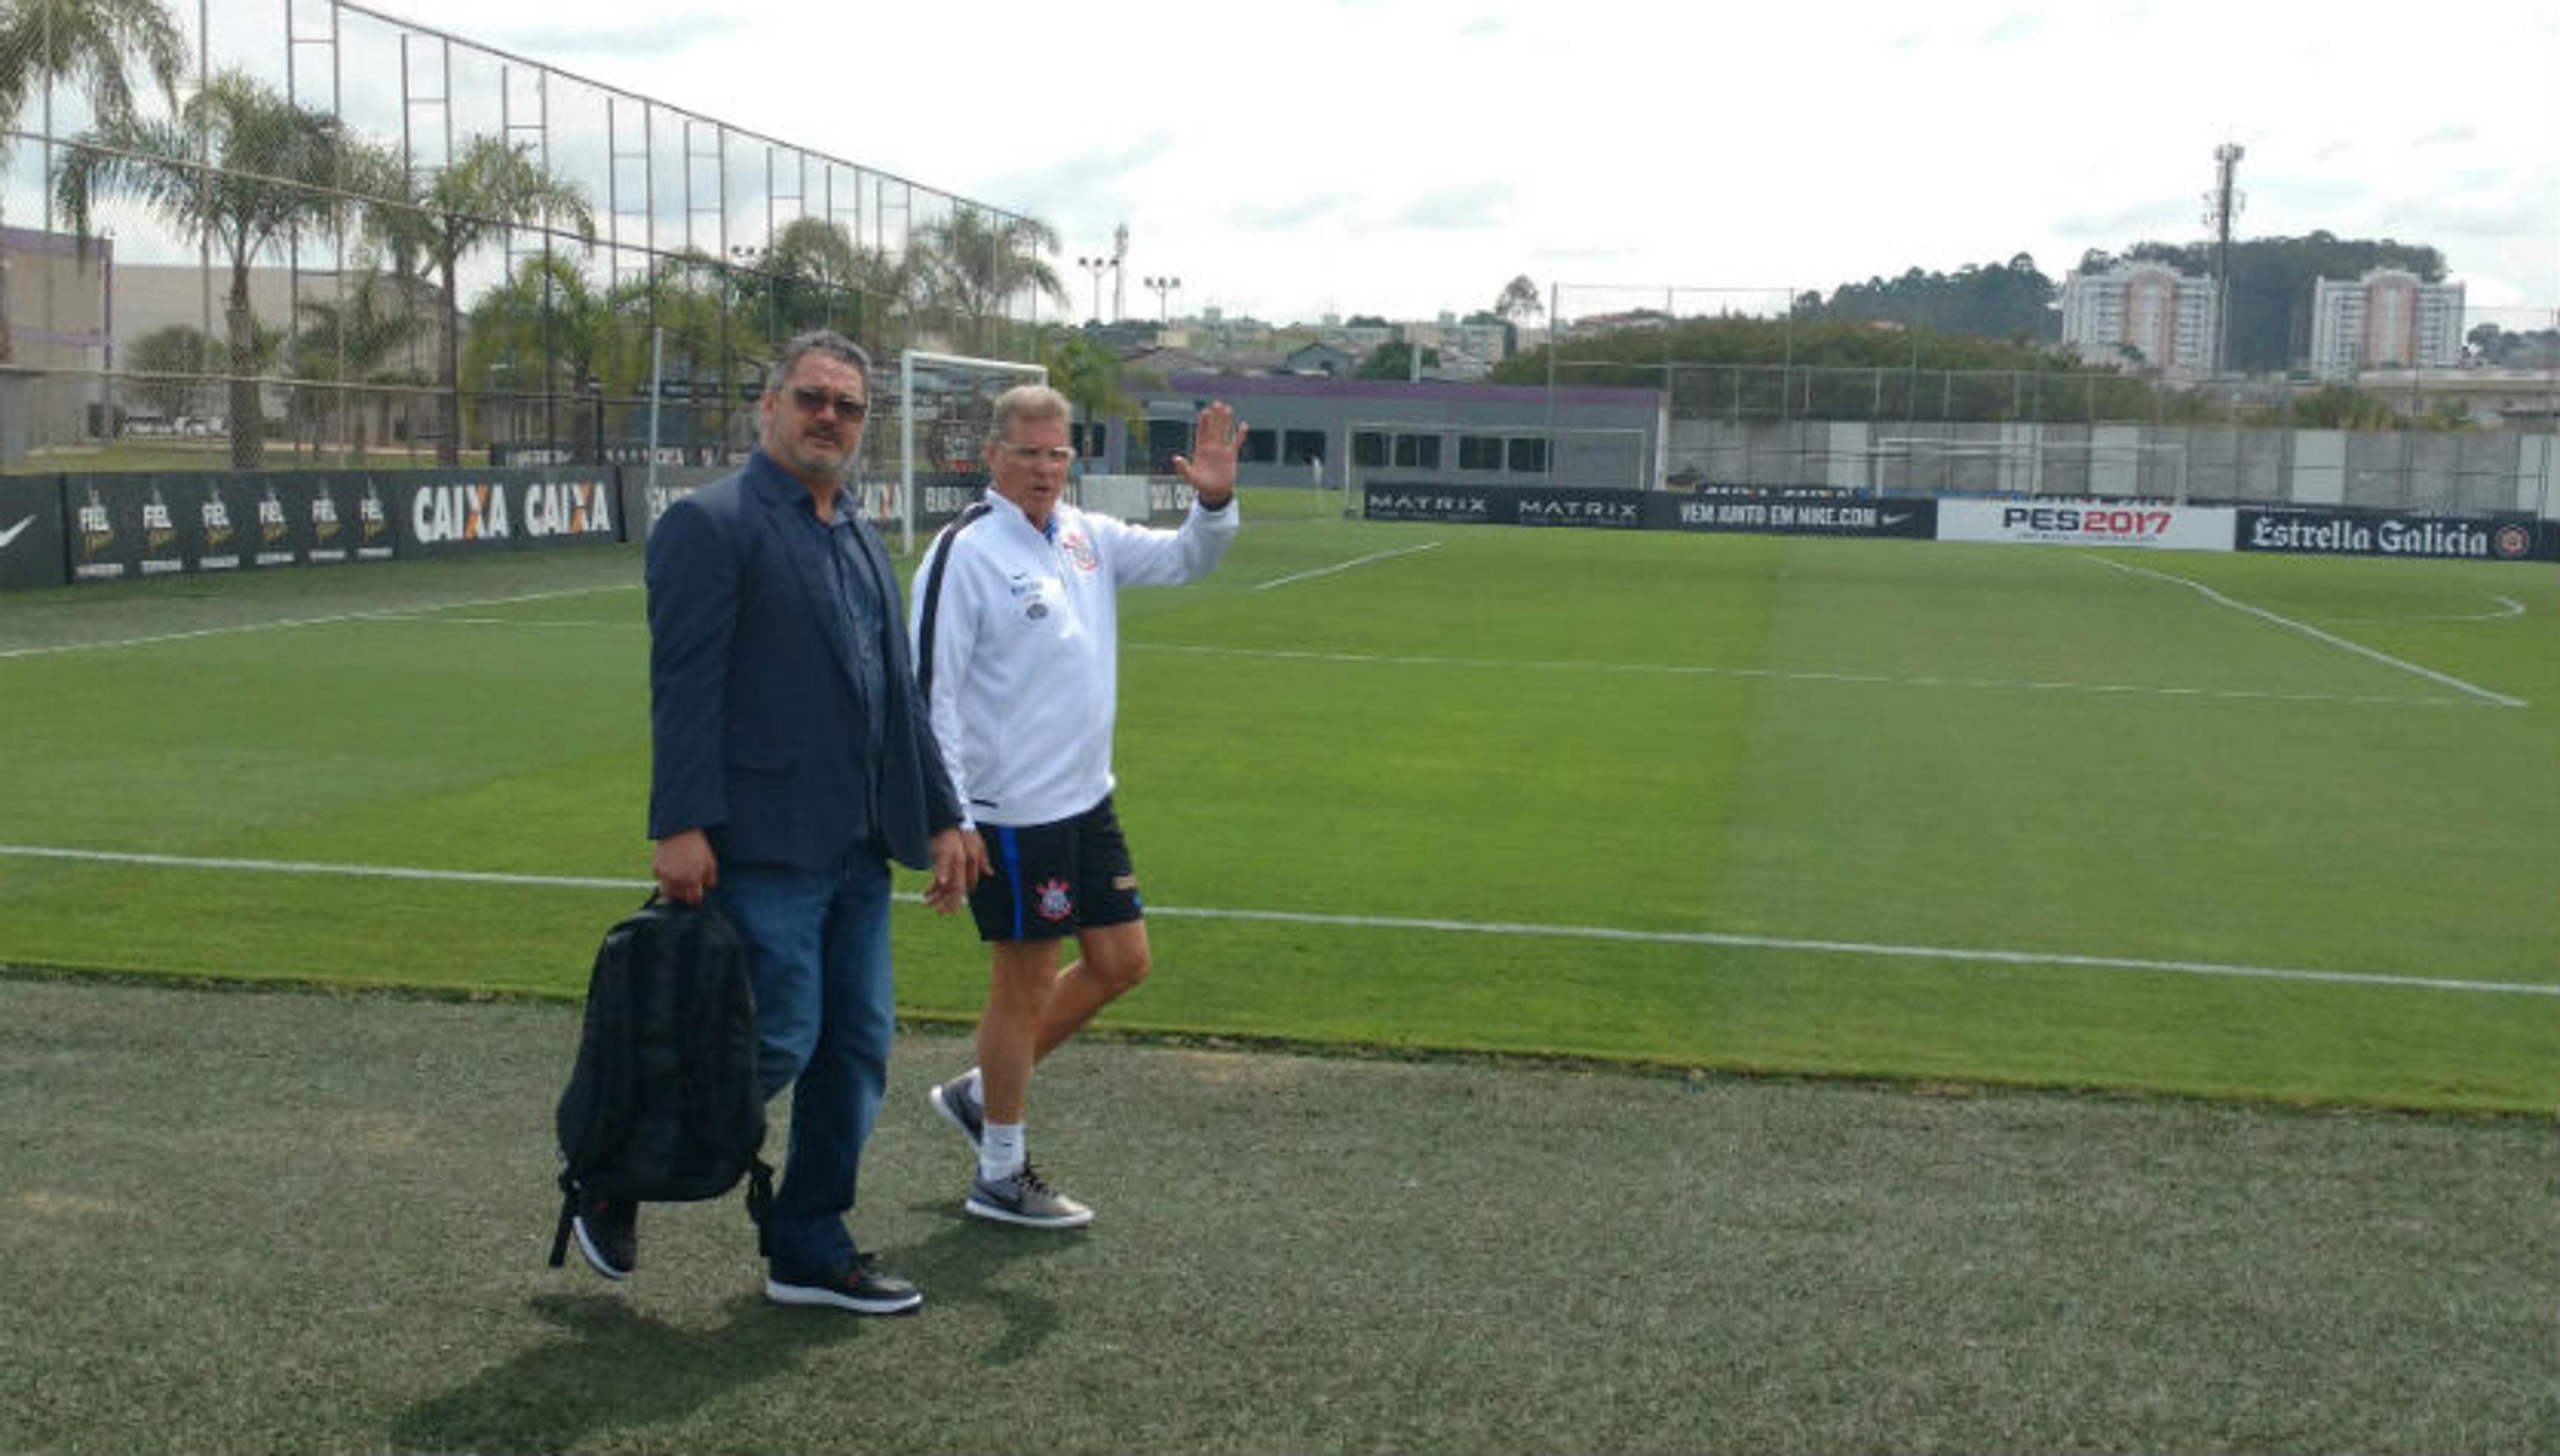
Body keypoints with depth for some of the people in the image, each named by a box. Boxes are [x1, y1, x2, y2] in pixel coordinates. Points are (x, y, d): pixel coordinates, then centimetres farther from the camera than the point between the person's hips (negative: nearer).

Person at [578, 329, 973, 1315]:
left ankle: (810, 1250, 21)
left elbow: (898, 695, 20)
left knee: (856, 1049, 9)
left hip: (855, 849, 8)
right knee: (774, 1042, -6)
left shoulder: (861, 541, 18)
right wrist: (680, 826, -20)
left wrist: (940, 817, 16)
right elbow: (684, 687, -13)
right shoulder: (711, 525, -6)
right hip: (764, 843, -8)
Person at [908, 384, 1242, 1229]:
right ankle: (1001, 1177, 17)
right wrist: (950, 820, -18)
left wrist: (1214, 505, -7)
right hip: (1011, 813, -8)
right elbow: (931, 692, -16)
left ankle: (982, 1093, 29)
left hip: (1086, 801, 8)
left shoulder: (1087, 537, 8)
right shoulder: (966, 553, -14)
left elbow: (1183, 560, 15)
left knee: (1121, 963, 14)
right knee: (1025, 982, 2)